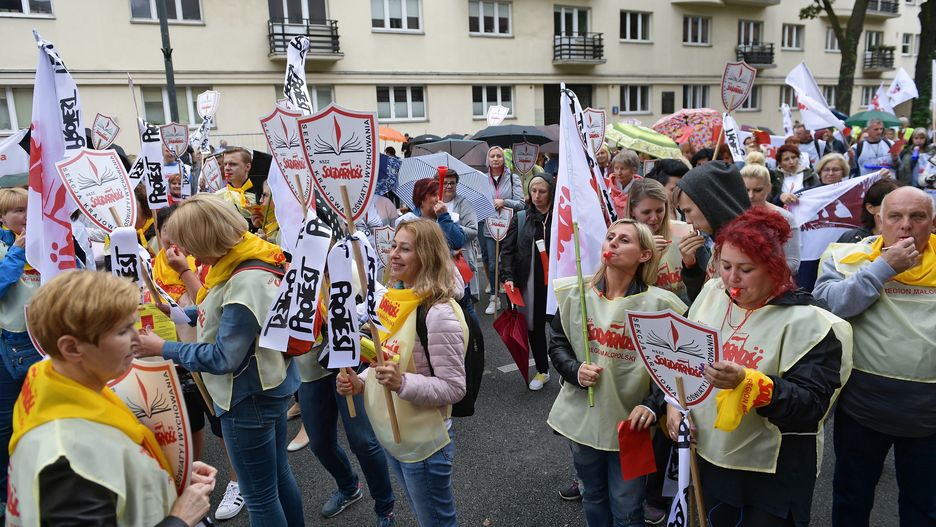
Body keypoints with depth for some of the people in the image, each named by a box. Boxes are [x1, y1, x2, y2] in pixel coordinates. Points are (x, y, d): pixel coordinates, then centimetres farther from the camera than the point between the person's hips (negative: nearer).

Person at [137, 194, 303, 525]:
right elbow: (227, 316, 14)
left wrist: (163, 348, -15)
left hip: (249, 399, -9)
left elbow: (222, 358, -24)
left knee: (259, 497, 8)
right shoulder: (246, 261, 1)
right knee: (279, 477, 23)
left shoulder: (246, 282, -28)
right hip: (270, 386, 10)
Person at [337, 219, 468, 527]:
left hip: (424, 444, -8)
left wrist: (402, 383, -35)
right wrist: (359, 382, -4)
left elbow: (454, 388, -22)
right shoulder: (393, 299, 1)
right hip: (390, 437, 8)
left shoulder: (439, 314, -25)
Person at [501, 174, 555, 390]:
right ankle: (542, 371, 30)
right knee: (534, 327, 12)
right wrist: (508, 277, -7)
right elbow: (508, 249, 4)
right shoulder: (520, 218, 5)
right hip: (529, 283, 3)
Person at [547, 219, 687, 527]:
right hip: (583, 417, 3)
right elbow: (557, 344, 6)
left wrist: (652, 406, -19)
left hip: (630, 423, -3)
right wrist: (575, 371, -13)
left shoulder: (659, 304, -13)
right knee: (593, 497, 24)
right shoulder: (574, 293, -4)